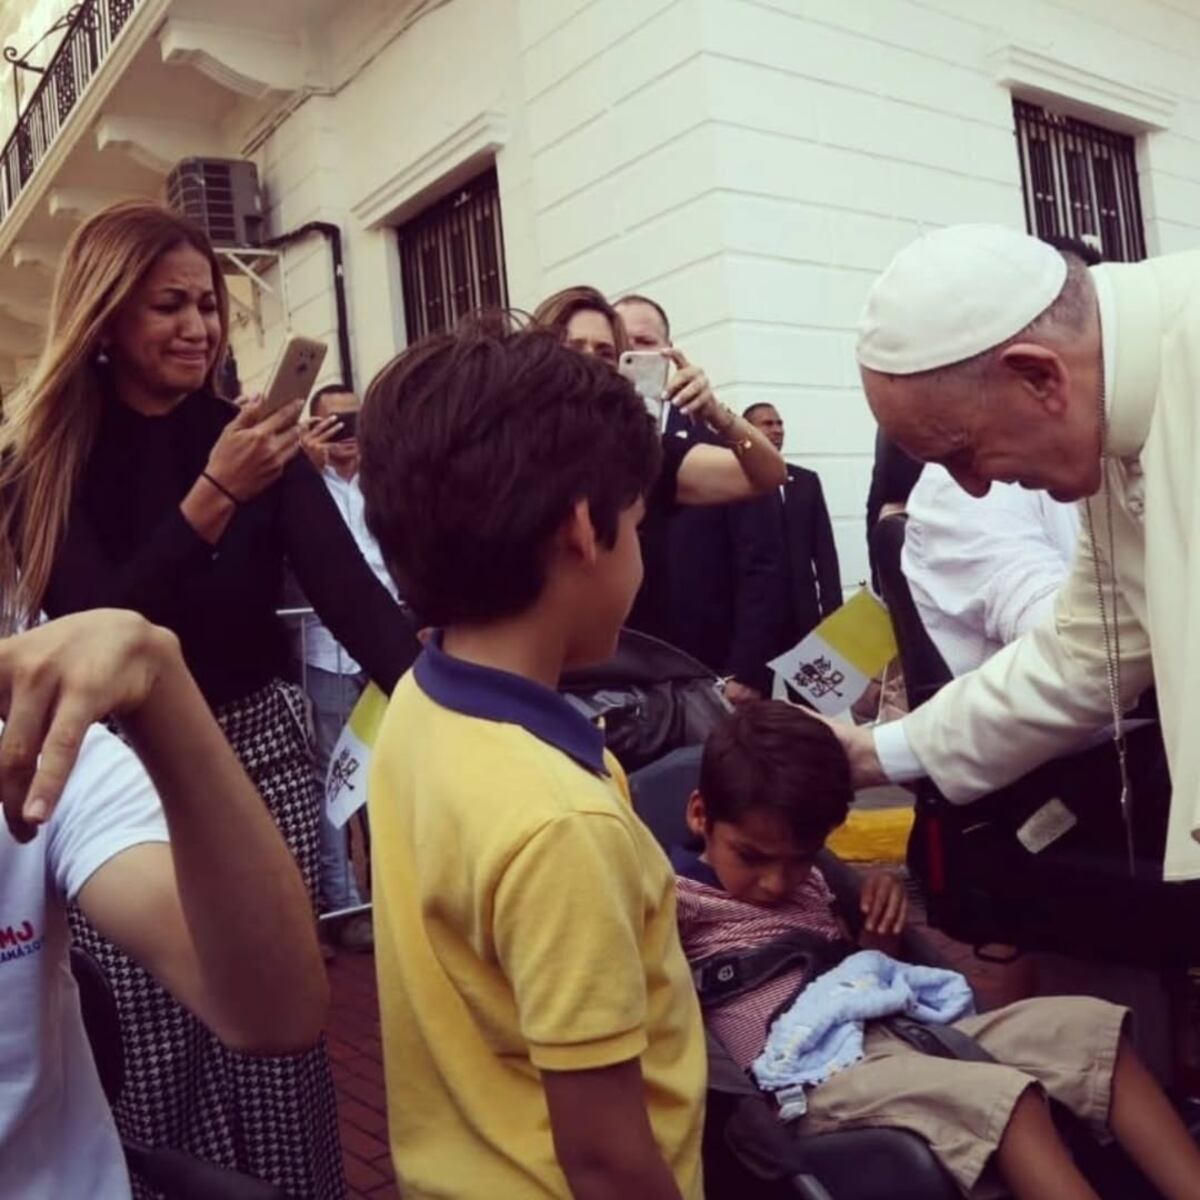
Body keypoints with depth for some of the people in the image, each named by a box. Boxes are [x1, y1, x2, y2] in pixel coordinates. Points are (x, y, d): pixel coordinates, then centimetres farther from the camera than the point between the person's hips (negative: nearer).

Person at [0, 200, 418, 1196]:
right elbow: (97, 631, -15)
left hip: (260, 746, 1)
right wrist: (215, 493, -26)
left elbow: (347, 587, -12)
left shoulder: (250, 435, -2)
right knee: (148, 1057, 4)